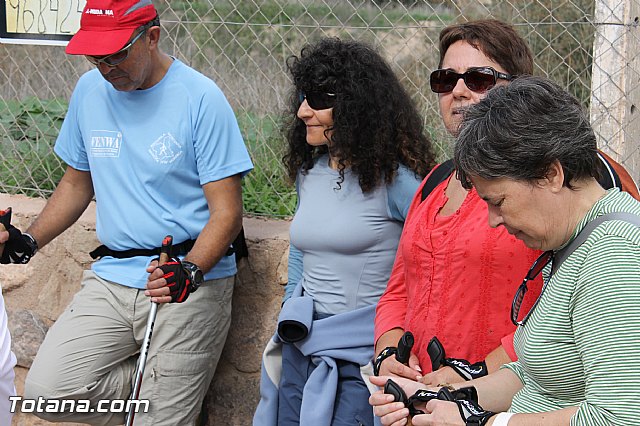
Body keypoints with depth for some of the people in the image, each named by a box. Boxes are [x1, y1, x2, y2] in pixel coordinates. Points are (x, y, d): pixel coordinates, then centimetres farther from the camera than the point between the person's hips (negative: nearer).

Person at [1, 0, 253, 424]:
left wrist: (189, 272, -28)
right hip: (113, 278, 5)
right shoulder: (90, 90, 8)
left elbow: (227, 213, -11)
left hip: (193, 282, -5)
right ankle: (161, 382, 8)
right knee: (45, 391, -11)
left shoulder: (201, 98, -9)